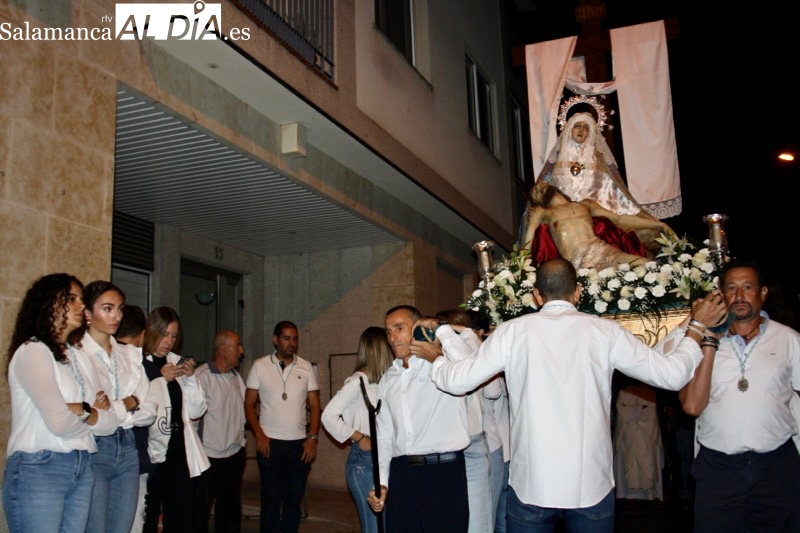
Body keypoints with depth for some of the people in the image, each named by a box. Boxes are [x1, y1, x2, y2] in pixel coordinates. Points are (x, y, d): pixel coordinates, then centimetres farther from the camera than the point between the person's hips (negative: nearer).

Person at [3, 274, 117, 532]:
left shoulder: (74, 355, 15)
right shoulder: (33, 350, -7)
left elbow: (111, 421, 6)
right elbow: (59, 423, -18)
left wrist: (80, 409, -13)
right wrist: (92, 415, 2)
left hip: (81, 469, 7)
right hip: (38, 470, -7)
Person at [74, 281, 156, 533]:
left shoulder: (131, 354, 10)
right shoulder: (76, 353, -9)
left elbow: (148, 412, 5)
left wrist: (111, 412, -11)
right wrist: (127, 404, -2)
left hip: (127, 448, 6)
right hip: (92, 449, -5)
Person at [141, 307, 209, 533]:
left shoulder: (178, 363, 11)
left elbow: (196, 411, 10)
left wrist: (190, 378, -2)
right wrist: (160, 377, -18)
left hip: (179, 454, 6)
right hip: (151, 454, -5)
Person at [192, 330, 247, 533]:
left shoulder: (236, 376, 8)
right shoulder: (202, 375, -15)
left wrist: (241, 440, 11)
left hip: (235, 454, 7)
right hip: (209, 456, -7)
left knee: (230, 509, 16)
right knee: (200, 510, 7)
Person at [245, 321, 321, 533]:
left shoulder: (306, 367, 5)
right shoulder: (260, 366, 0)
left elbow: (314, 405, 7)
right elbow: (249, 404, 2)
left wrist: (312, 438, -3)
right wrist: (259, 435, -8)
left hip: (299, 443, 2)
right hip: (270, 443, -2)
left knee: (294, 500, 8)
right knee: (271, 500, 3)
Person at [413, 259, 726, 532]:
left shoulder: (513, 332, -2)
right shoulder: (604, 332, -2)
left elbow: (457, 381, -1)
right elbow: (672, 374, 2)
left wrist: (433, 356, 20)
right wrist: (697, 327, 18)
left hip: (530, 487, 0)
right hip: (591, 486, 1)